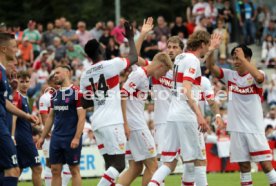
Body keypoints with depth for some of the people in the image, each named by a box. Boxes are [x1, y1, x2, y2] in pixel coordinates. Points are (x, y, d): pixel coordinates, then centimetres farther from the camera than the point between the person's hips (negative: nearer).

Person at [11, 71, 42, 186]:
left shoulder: (25, 98, 16)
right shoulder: (17, 97, -11)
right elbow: (13, 117, -22)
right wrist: (12, 136, -31)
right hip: (24, 138, -9)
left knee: (18, 170, 7)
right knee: (37, 168, -6)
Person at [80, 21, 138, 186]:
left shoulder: (85, 75, 11)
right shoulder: (112, 65, -5)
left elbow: (85, 103, 18)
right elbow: (134, 58, 11)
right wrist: (130, 38, 23)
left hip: (98, 123, 7)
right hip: (112, 122, -7)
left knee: (110, 164, 9)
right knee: (119, 165, -9)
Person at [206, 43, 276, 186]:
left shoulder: (255, 76, -4)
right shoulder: (230, 75, 7)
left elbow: (258, 77, -28)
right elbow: (211, 66, -2)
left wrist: (242, 58, -26)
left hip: (255, 129, -4)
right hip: (236, 129, 4)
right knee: (243, 166, 5)